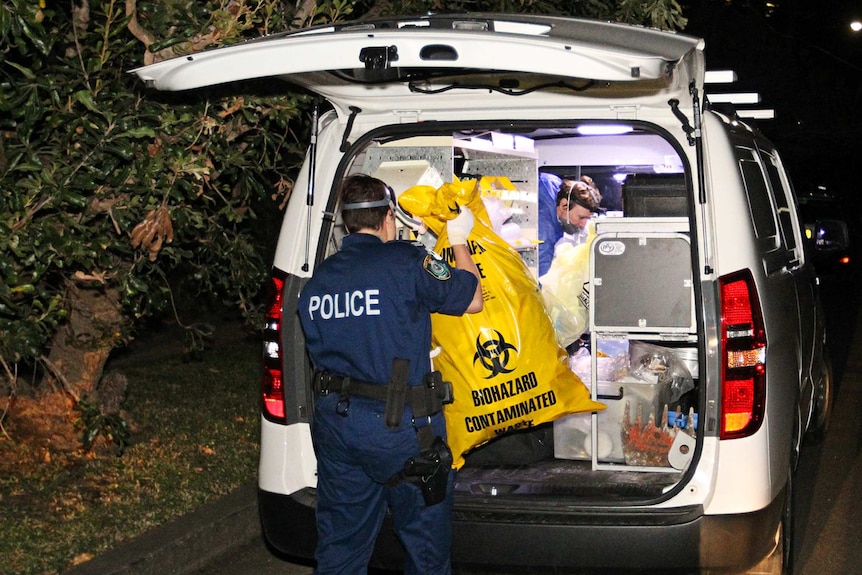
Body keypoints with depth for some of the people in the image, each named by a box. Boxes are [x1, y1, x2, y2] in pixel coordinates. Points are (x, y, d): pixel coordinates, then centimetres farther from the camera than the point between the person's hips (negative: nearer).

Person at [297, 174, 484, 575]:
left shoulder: (317, 280, 6)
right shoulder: (406, 261, -12)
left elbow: (319, 352, 14)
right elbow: (472, 300, 1)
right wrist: (459, 241, 17)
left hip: (334, 422, 6)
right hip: (400, 425, -5)